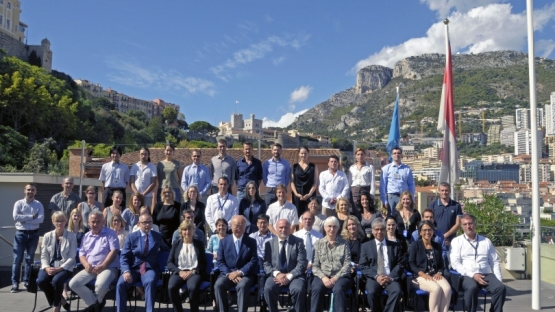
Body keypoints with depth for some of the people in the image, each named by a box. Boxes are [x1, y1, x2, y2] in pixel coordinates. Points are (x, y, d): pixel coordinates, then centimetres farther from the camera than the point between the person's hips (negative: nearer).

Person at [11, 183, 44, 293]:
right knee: (17, 259, -2)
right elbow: (15, 217, -15)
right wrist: (32, 216, -16)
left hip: (33, 234, 1)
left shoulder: (39, 205, 1)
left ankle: (27, 281, 22)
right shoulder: (19, 203, -1)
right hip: (20, 233, -1)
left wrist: (24, 220, -16)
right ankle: (15, 283, 6)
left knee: (30, 259, 10)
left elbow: (41, 219, -13)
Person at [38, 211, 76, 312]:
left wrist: (59, 269, -17)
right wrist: (47, 267, -13)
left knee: (56, 280, -32)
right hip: (49, 267, 3)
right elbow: (44, 256, 6)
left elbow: (72, 257, -5)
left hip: (65, 267, -3)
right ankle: (61, 301, -2)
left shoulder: (71, 236, -1)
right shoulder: (47, 236, 8)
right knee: (40, 281, -26)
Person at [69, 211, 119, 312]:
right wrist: (86, 264, -8)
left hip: (108, 267, -6)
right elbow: (81, 254, 15)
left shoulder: (110, 233, 1)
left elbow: (114, 251, -9)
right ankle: (94, 303, 0)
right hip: (90, 268, 6)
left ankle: (97, 302, 3)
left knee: (100, 285, -34)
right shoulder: (86, 236, 18)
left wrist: (102, 266, -18)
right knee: (73, 284, -14)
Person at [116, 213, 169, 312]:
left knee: (150, 282, -35)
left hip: (150, 269, -1)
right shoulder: (131, 237, 8)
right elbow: (124, 256, -1)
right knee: (121, 283, -28)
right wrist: (126, 271, -16)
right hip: (134, 268, 1)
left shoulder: (158, 236, 11)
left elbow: (167, 250, 30)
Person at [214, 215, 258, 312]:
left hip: (245, 274, -2)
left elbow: (253, 261, -2)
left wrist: (240, 272, -17)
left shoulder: (251, 242, 6)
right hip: (228, 273, 2)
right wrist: (229, 274, -14)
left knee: (242, 286, -34)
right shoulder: (224, 241, 9)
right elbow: (220, 262, 4)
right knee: (218, 285, -28)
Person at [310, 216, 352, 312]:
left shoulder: (344, 243, 9)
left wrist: (336, 277, -12)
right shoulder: (318, 244, 11)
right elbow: (314, 265, 6)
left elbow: (347, 265, 1)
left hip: (340, 277, -1)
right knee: (317, 289, -32)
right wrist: (323, 277, -12)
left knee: (338, 289, -34)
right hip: (323, 276, 1)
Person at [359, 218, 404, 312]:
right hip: (373, 278, 0)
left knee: (397, 291, -31)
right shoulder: (366, 246, 12)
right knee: (372, 292, -31)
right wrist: (376, 276, -13)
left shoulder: (395, 246, 14)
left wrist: (391, 277, -11)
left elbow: (400, 264, 6)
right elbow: (363, 266, 4)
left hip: (391, 278, 1)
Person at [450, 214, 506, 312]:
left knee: (501, 288, -25)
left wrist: (499, 280, 2)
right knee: (472, 288, -35)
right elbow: (455, 263, -4)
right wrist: (472, 275, -14)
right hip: (467, 276, -3)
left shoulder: (486, 241, 17)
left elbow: (495, 262, 16)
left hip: (486, 275, 3)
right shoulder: (457, 241, 7)